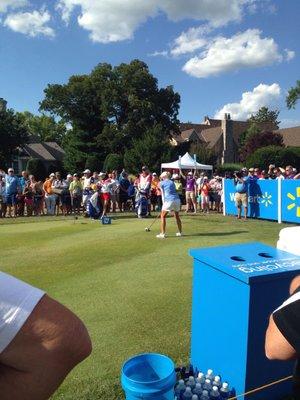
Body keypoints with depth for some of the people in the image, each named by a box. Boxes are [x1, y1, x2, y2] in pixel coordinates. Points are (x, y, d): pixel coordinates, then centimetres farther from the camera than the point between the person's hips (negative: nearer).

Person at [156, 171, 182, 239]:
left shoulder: (161, 183, 8)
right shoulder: (172, 182, 22)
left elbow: (163, 194, 8)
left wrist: (163, 203, 14)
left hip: (169, 200, -5)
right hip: (177, 199, 5)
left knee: (163, 216, 7)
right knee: (177, 216, 21)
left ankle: (163, 234, 2)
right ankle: (180, 232, 28)